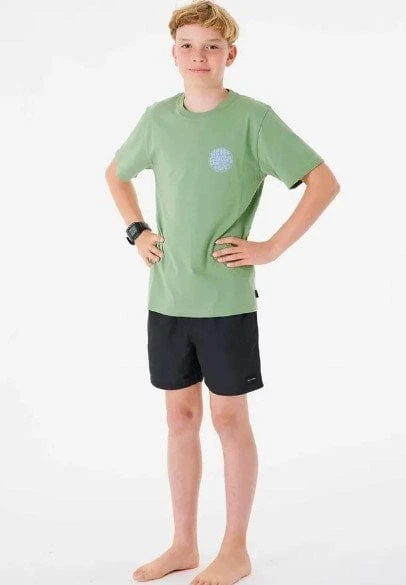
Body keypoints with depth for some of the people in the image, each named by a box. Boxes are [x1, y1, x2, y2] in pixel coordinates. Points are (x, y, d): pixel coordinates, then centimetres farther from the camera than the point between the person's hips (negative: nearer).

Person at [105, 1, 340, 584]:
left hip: (226, 300, -5)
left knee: (229, 418, 5)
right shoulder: (158, 118, 6)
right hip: (166, 298, 5)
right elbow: (116, 173, 24)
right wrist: (136, 231, 9)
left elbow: (324, 182, -11)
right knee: (180, 416, 12)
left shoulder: (253, 118, -9)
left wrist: (272, 247, -13)